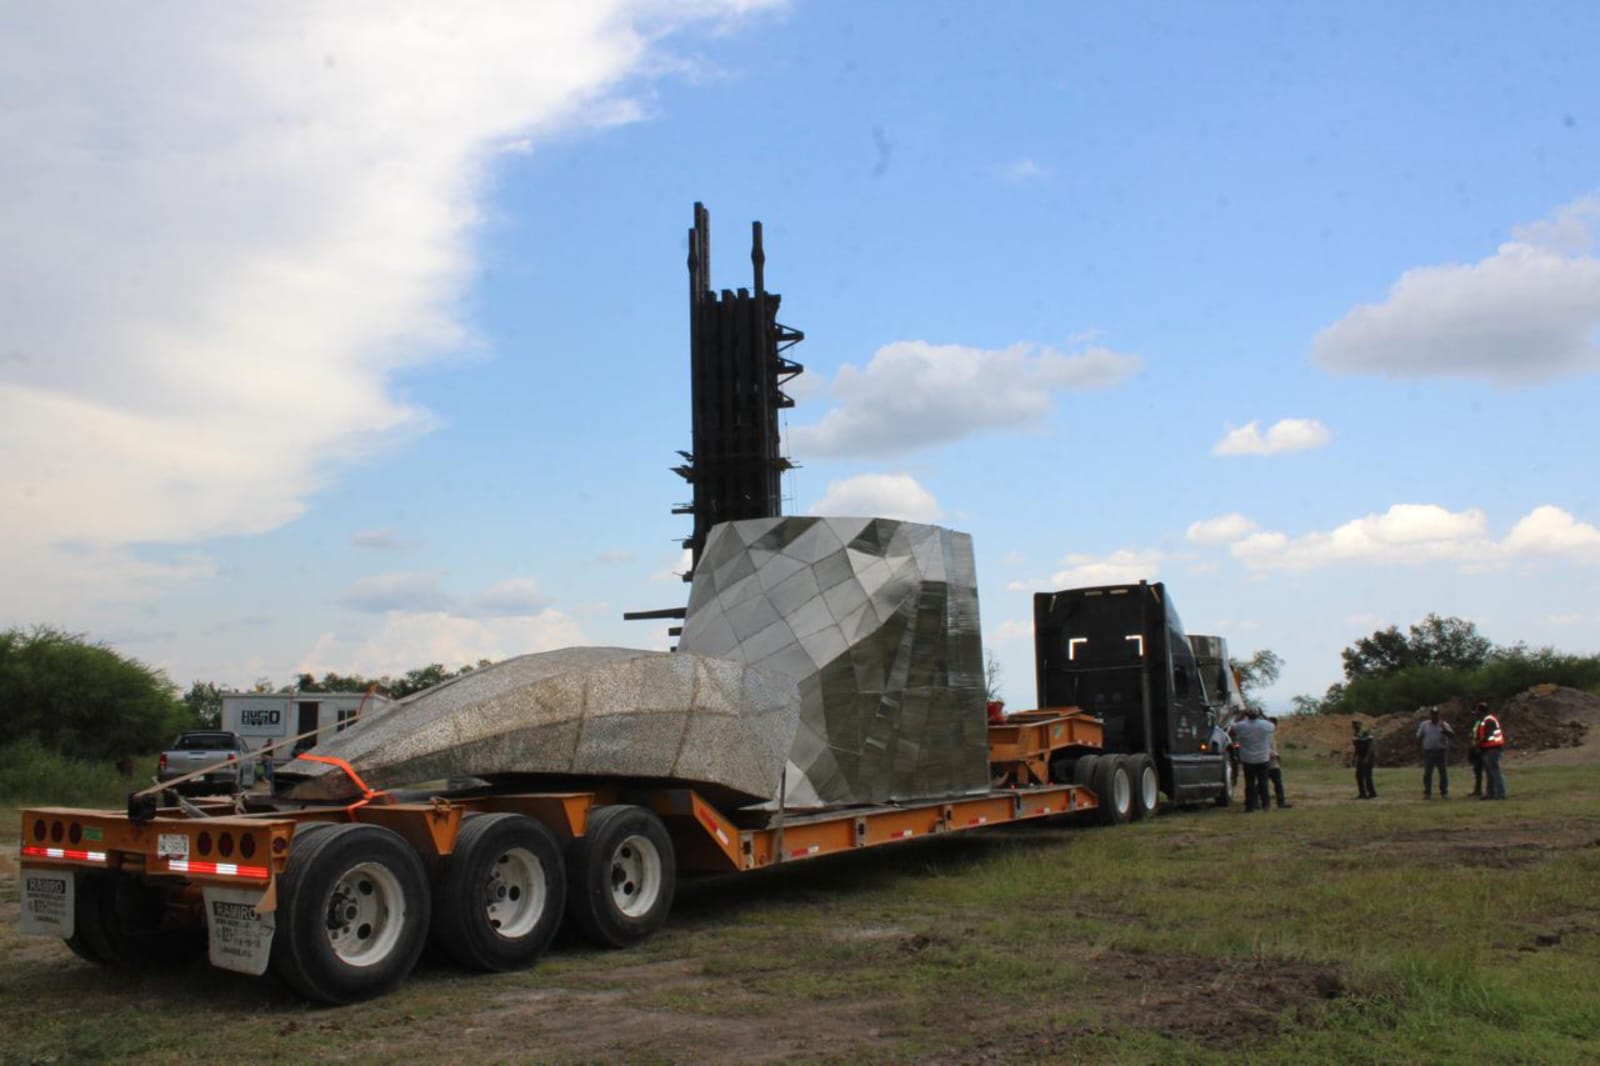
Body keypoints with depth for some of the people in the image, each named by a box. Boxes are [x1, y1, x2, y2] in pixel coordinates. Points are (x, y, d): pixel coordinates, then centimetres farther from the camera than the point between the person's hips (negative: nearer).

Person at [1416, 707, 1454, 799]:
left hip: (1441, 752, -1)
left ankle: (1444, 793, 8)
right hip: (1428, 752, 1)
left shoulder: (1444, 725, 4)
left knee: (1443, 773, 1)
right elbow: (1419, 736, 9)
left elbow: (1452, 734, -10)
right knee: (1427, 773, 0)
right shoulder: (1424, 725, 9)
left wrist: (1444, 729, -26)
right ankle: (1427, 793, 6)